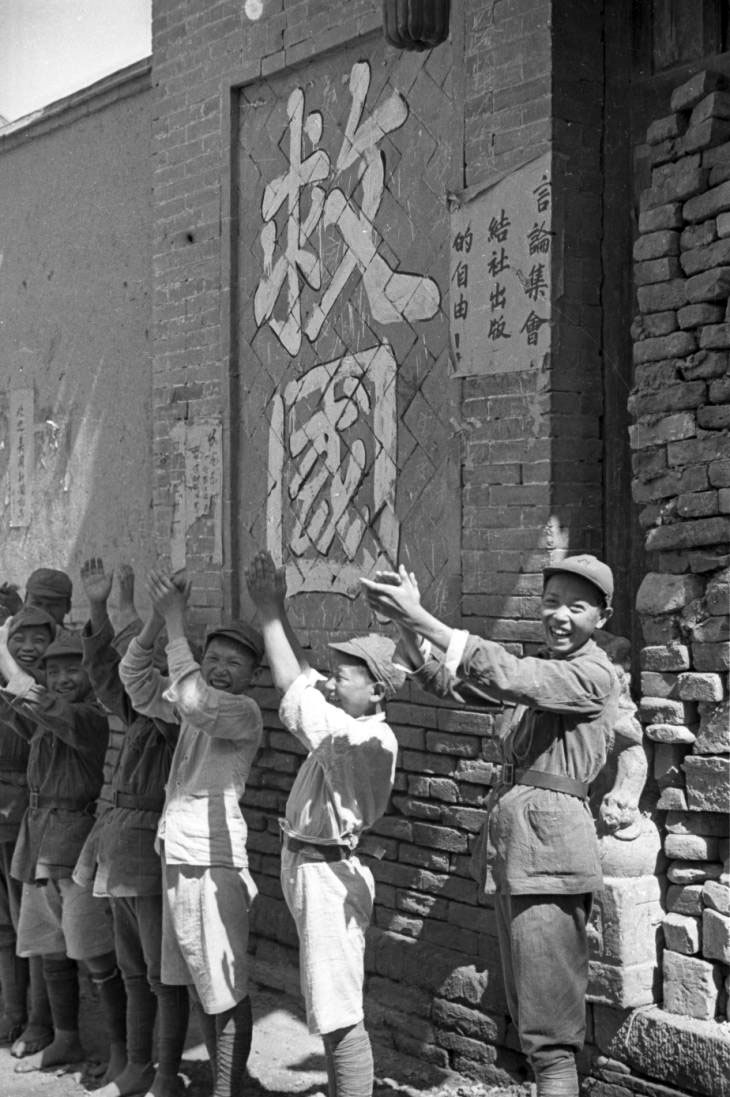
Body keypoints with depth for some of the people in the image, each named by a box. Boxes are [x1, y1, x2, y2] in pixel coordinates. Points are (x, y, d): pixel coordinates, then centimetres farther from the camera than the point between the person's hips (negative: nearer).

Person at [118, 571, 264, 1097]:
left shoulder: (244, 712, -10)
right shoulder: (197, 709, 12)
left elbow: (194, 699, -28)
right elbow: (136, 680, 11)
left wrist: (175, 621, -22)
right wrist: (157, 618, -5)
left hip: (213, 863, -9)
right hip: (176, 857, 9)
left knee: (227, 990, -2)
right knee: (200, 986, 16)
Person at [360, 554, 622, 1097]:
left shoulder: (594, 674, -9)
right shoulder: (543, 665, 16)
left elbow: (508, 676, -24)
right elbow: (445, 677, 12)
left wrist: (419, 617, -26)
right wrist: (406, 621, -7)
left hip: (549, 842, -9)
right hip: (511, 839, 9)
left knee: (548, 1027, -7)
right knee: (529, 1009, 16)